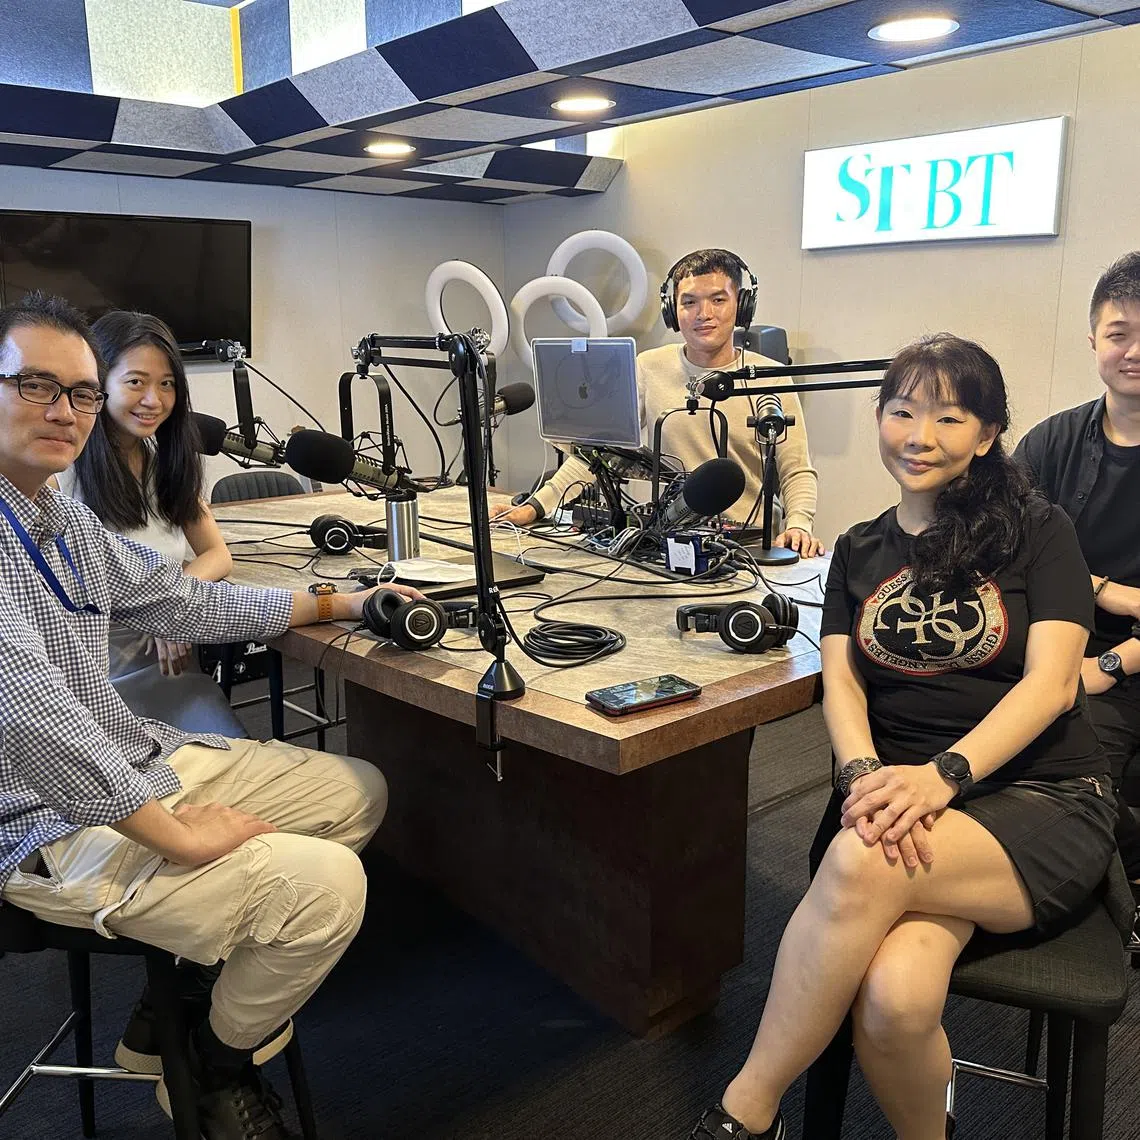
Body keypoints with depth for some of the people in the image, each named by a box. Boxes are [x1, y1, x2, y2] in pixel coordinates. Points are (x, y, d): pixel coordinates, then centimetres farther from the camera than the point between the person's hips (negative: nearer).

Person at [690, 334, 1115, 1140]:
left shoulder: (1038, 532, 5)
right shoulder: (860, 552, 15)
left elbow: (1053, 680, -7)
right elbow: (841, 682, 4)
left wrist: (945, 772, -23)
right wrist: (866, 776, -18)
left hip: (1043, 801, -2)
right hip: (905, 802, 2)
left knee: (866, 862, -34)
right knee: (894, 998, -31)